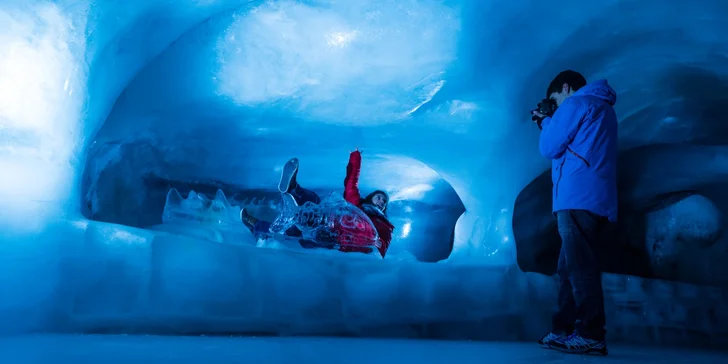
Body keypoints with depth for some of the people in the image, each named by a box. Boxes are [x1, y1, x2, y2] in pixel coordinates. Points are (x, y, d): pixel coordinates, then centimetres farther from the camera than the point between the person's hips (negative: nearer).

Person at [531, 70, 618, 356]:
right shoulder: (602, 109, 27)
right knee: (569, 268, 10)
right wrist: (548, 123, 23)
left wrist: (546, 122, 15)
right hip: (595, 201, 10)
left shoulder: (575, 104, -1)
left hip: (578, 199, -10)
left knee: (579, 268, -11)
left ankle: (591, 336, -11)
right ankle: (564, 330, 12)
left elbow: (549, 148, -3)